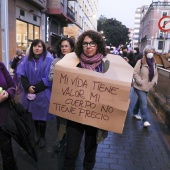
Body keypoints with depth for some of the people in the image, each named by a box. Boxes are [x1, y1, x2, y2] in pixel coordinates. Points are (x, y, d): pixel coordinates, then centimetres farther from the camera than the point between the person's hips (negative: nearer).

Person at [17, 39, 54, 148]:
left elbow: (48, 78, -12)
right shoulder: (27, 59, 6)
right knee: (33, 115, 12)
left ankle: (42, 137, 27)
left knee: (41, 116, 6)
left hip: (43, 93, -4)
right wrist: (28, 87, -14)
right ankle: (37, 135, 32)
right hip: (29, 93, 4)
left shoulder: (49, 60, -9)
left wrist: (35, 88, -15)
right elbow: (22, 75, 3)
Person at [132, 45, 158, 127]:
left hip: (147, 87, 7)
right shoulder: (140, 62, -14)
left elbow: (156, 74, 13)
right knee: (144, 102, -11)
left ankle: (135, 113, 40)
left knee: (140, 100, 20)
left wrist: (154, 82, -3)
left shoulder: (153, 63, 6)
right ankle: (145, 120, -5)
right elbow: (135, 73, -16)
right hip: (139, 86, -7)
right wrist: (140, 82, -21)